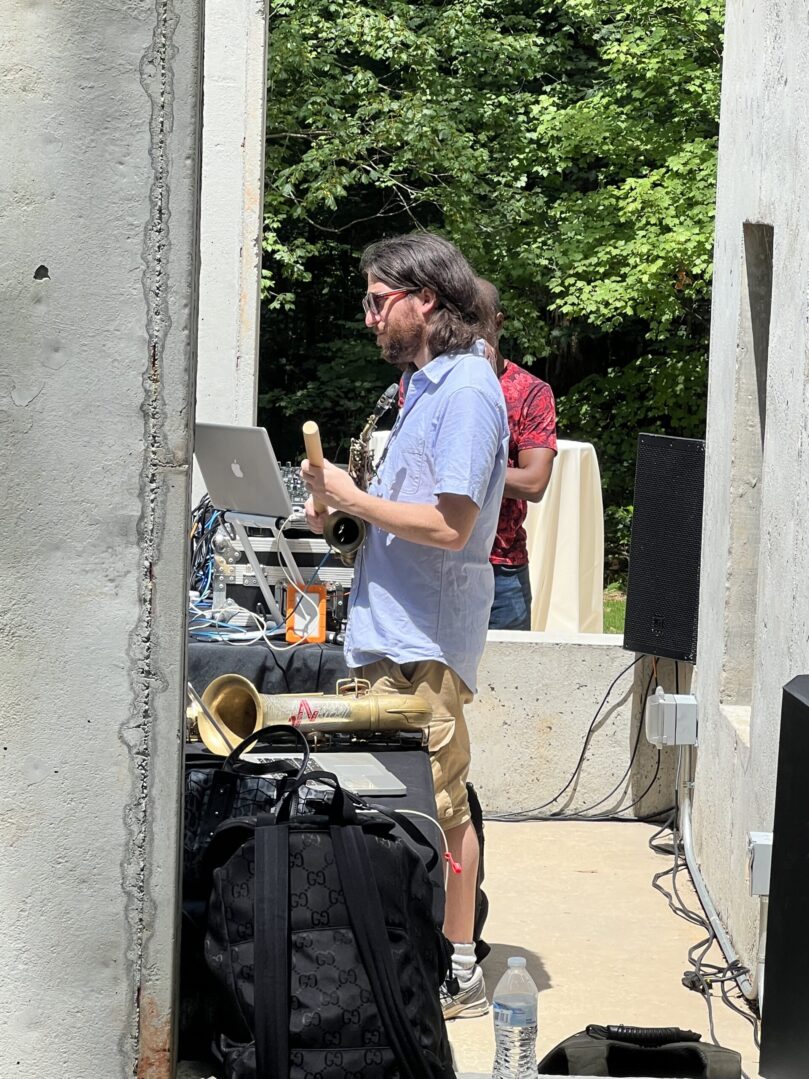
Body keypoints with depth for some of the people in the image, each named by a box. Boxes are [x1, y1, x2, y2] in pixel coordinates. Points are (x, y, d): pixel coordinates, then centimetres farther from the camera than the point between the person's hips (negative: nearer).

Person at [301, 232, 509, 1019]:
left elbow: (448, 525, -22)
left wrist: (353, 500, -14)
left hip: (425, 642, -10)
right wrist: (342, 507, 8)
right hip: (391, 631, 10)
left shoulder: (464, 391, -16)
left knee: (436, 807, -4)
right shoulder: (429, 383, 17)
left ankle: (457, 974, 4)